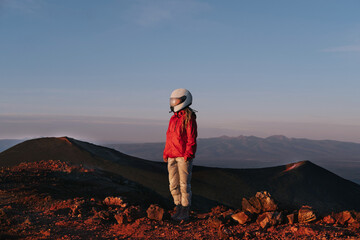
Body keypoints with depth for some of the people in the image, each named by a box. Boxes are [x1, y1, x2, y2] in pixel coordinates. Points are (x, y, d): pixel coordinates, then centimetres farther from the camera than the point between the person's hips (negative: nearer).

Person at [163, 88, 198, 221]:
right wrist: (166, 153, 14)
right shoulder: (173, 118, 15)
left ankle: (185, 212, 6)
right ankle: (178, 209, 20)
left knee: (184, 184, -3)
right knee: (173, 185, 9)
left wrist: (188, 155, -17)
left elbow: (191, 138, -12)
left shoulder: (189, 118, -8)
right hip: (172, 157, 8)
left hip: (184, 157, -8)